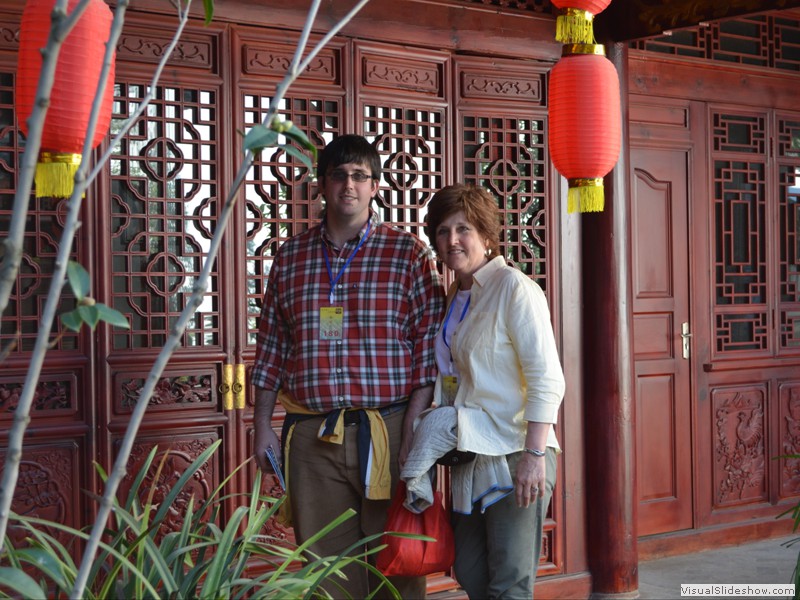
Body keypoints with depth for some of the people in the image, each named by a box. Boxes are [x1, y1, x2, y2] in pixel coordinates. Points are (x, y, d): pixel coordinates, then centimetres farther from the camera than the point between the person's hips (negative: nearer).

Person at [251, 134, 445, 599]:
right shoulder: (291, 256, 13)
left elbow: (429, 346, -1)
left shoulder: (408, 253, 3)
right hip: (311, 437, 3)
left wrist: (413, 427, -8)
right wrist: (263, 426, 10)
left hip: (386, 432, -2)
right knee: (327, 562, 5)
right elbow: (271, 348, 15)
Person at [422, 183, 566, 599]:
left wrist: (535, 455, -22)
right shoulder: (454, 298, 14)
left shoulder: (512, 287, -10)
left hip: (514, 458, -8)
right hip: (469, 456, 8)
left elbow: (547, 380, -16)